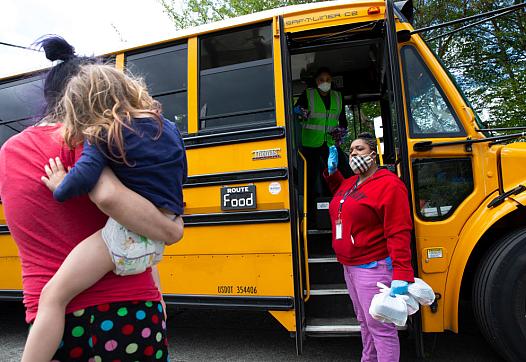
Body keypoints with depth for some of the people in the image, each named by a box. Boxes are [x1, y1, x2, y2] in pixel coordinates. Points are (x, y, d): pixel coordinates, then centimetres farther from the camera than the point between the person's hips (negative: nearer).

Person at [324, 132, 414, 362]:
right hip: (349, 266, 9)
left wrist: (401, 274, -28)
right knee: (364, 321, 23)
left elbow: (399, 233, -21)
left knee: (380, 327, 0)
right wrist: (332, 171, 16)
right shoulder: (350, 183, 10)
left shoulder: (388, 184, -16)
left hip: (373, 268, -9)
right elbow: (340, 192, 35)